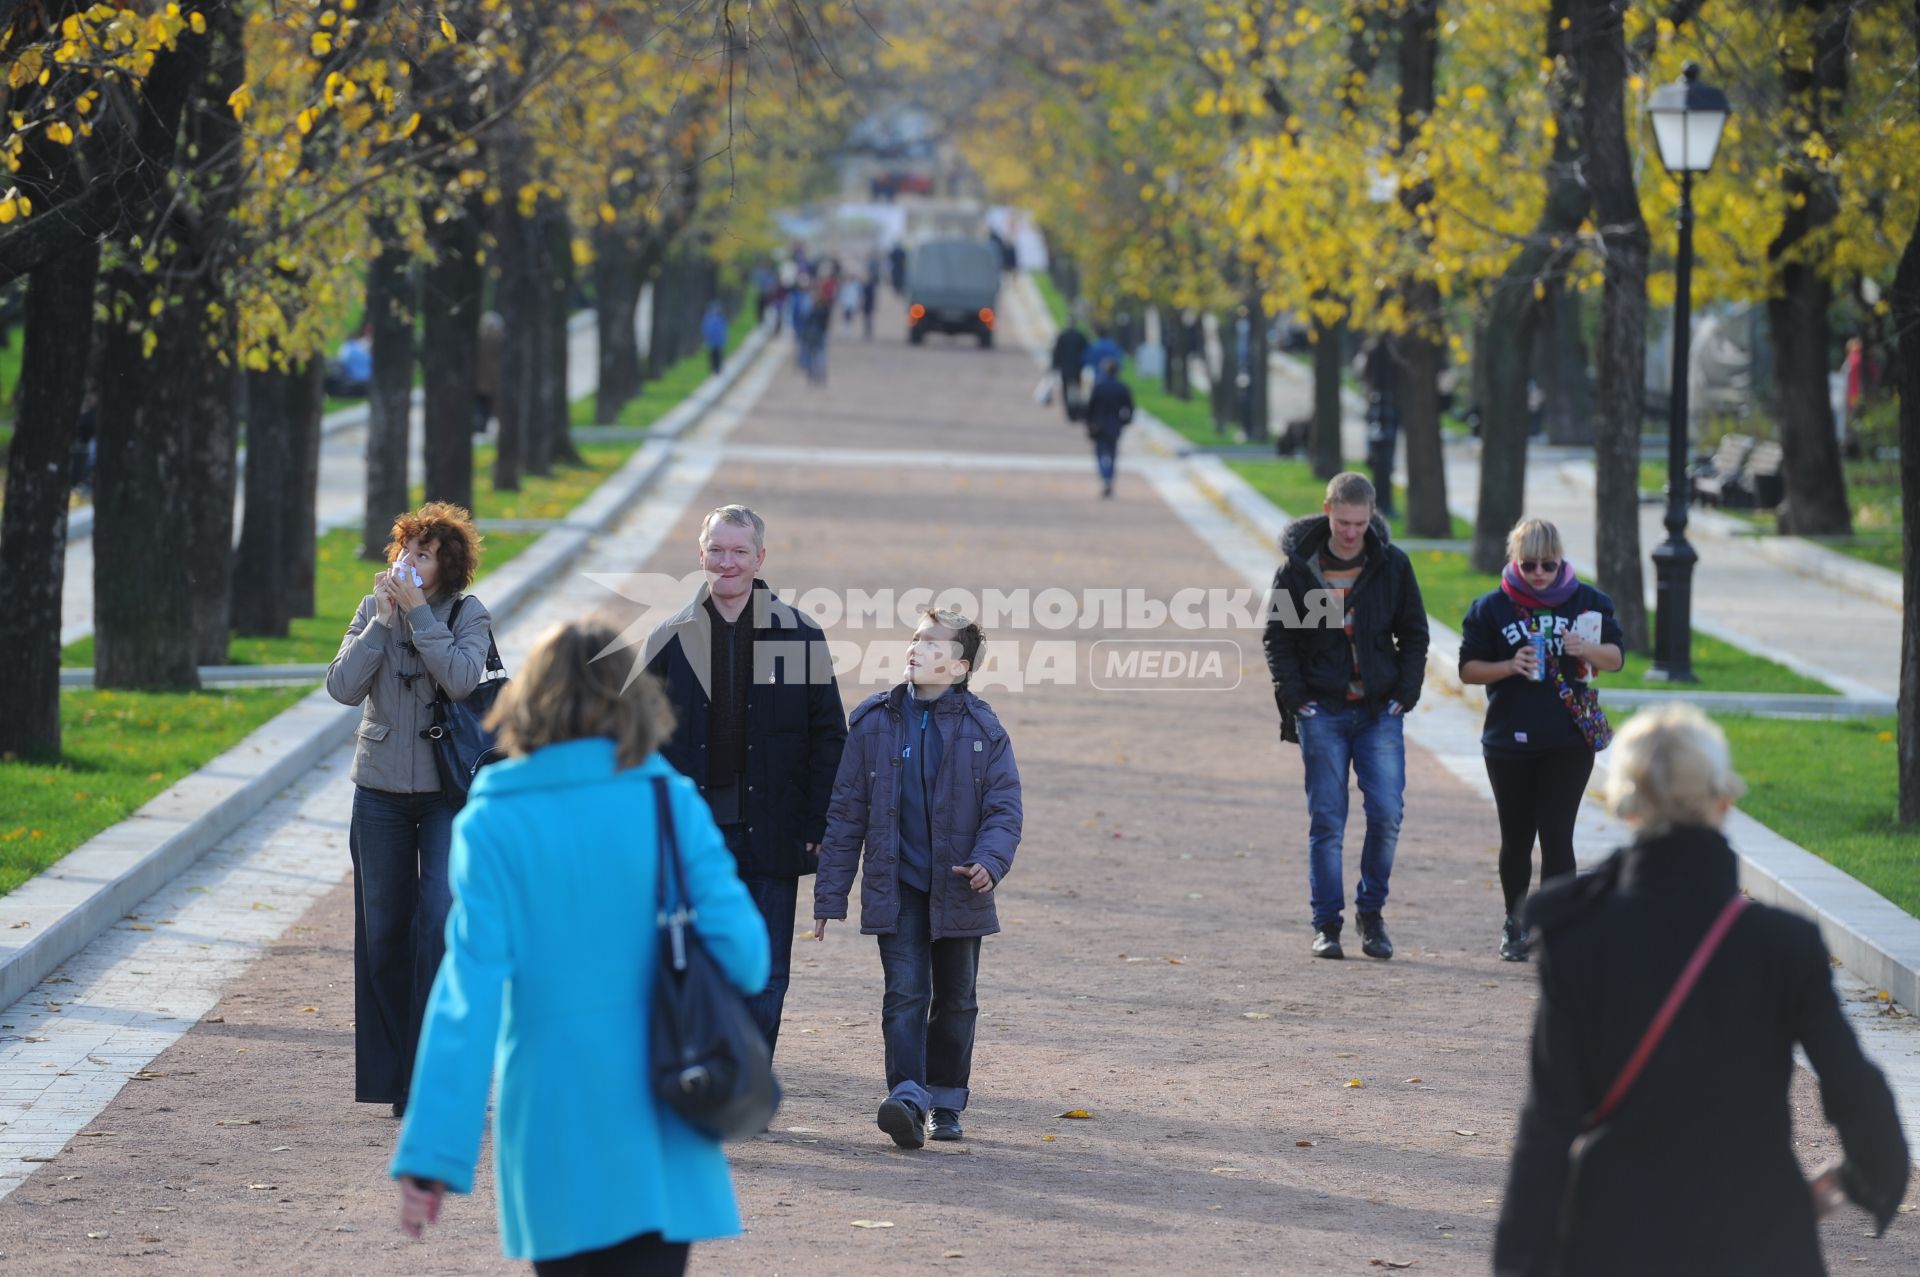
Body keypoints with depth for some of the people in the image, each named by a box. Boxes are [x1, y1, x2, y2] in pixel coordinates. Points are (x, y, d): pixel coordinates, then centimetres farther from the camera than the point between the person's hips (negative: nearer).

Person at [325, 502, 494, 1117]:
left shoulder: (469, 615, -3)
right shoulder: (373, 610, 4)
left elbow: (461, 678, -21)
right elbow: (343, 686, -7)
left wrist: (417, 612, -18)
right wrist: (384, 620, -12)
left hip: (448, 792, -3)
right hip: (381, 790, 3)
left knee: (440, 921, -12)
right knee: (383, 931, 5)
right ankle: (393, 1074, 15)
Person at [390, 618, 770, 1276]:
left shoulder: (492, 825, -5)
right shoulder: (671, 803, -4)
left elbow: (470, 992, -10)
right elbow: (743, 955, -8)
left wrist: (430, 1156, -10)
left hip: (552, 1139, 0)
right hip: (656, 1136, 0)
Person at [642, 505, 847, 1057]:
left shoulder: (799, 637, 2)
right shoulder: (672, 639, 5)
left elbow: (829, 736, 3)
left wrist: (819, 826, -3)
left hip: (770, 837, -1)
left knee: (764, 976, 2)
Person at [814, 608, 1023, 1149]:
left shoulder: (983, 729, -2)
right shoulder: (874, 722, 1)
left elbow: (1004, 808, -2)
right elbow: (847, 813, 4)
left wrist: (989, 862, -23)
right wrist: (830, 895, 2)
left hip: (959, 891, 1)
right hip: (897, 889, -1)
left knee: (955, 1000, 11)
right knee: (906, 993, -13)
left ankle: (947, 1103, 24)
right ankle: (907, 1097, -22)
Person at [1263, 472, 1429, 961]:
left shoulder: (1392, 565, 1)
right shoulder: (1298, 567, -3)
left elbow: (1414, 634, 9)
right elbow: (1278, 637, 4)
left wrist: (1406, 693, -2)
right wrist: (1293, 696, -6)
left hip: (1380, 711, 1)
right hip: (1322, 712, -1)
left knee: (1386, 814, -6)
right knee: (1326, 820, 0)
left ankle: (1371, 913, 12)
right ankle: (1326, 923, 8)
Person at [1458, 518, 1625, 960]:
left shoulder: (1587, 601, 2)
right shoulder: (1491, 608, 0)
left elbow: (1616, 657, 8)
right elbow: (1469, 668, 2)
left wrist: (1588, 650, -14)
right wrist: (1509, 666, -16)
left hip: (1569, 741, -1)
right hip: (1509, 742, 1)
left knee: (1556, 836, -9)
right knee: (1516, 837, 12)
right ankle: (1515, 923, 31)